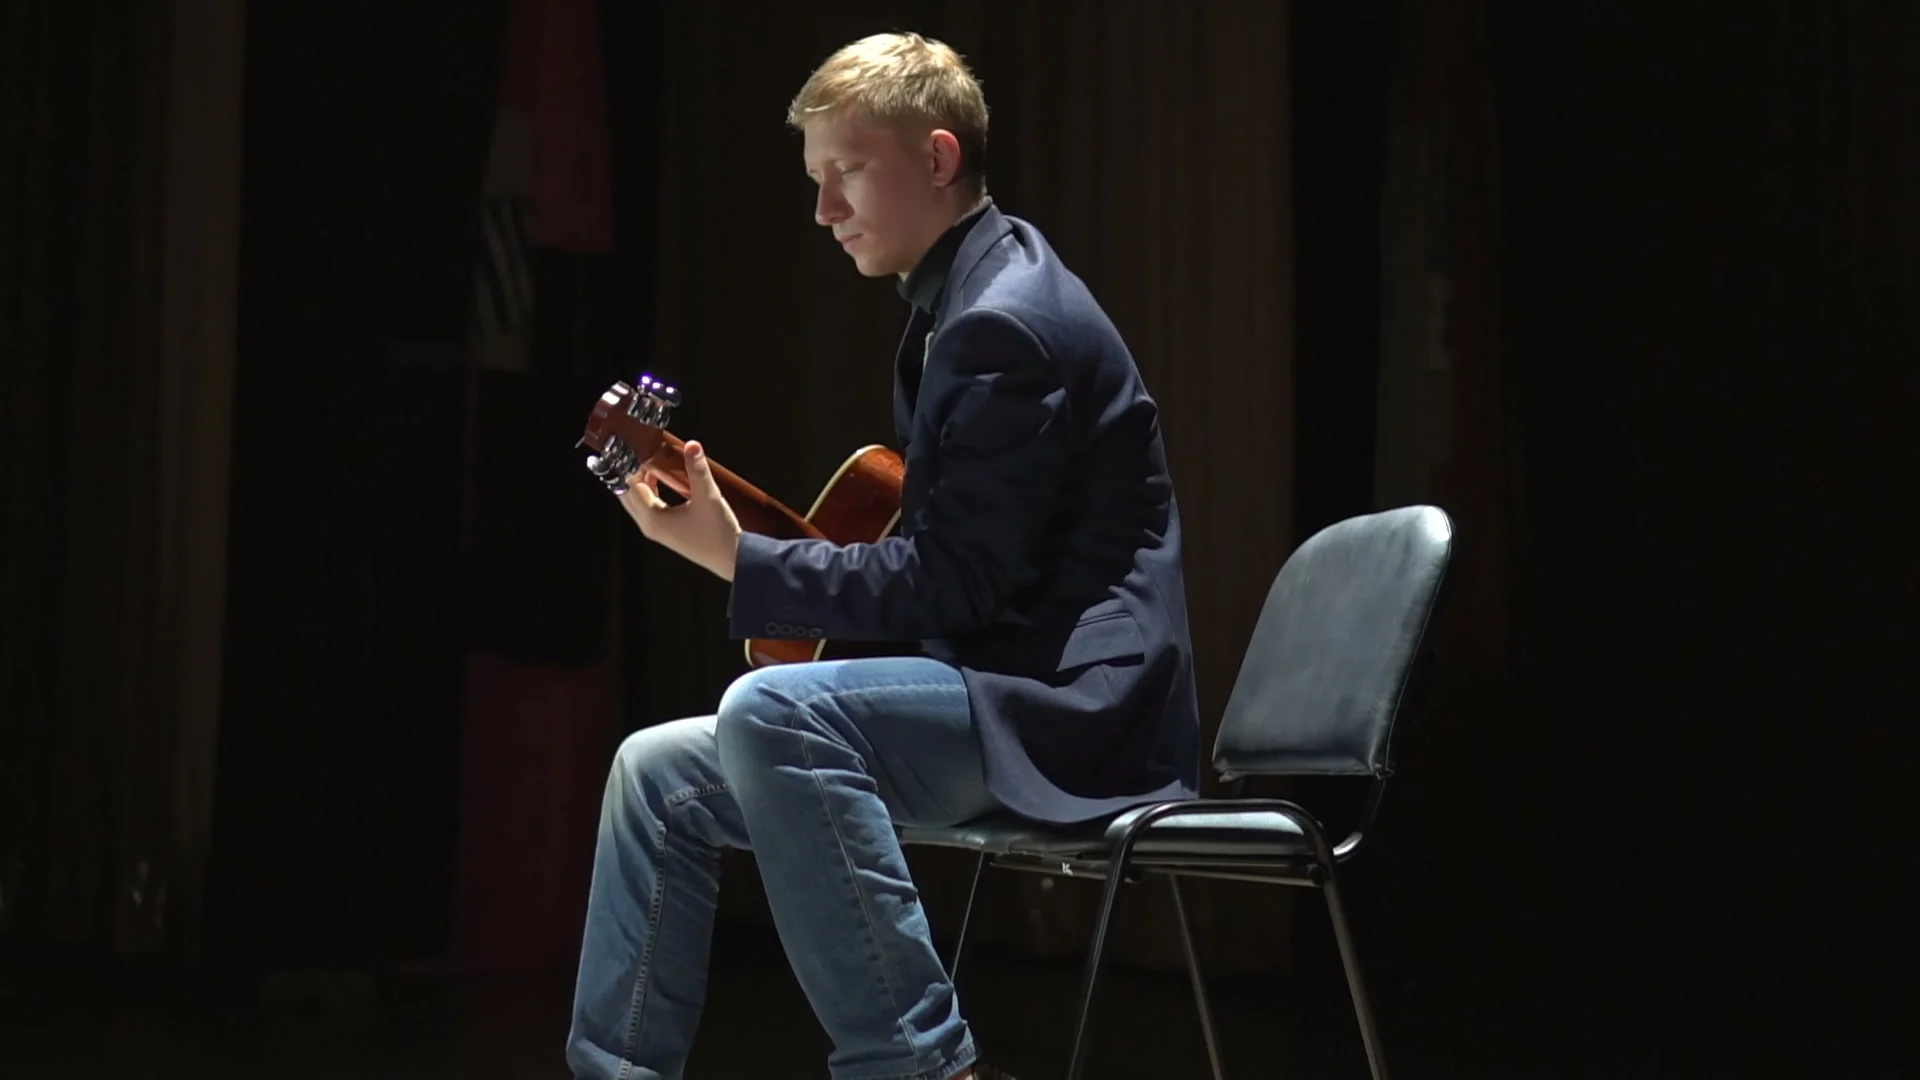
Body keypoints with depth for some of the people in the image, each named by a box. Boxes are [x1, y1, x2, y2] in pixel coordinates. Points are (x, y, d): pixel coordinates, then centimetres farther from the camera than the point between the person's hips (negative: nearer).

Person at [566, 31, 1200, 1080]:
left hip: (1073, 707, -10)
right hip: (998, 693, 10)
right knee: (659, 773, 5)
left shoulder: (1006, 324, -15)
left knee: (772, 713, -32)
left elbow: (950, 583, -19)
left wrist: (736, 559, -17)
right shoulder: (965, 301, 16)